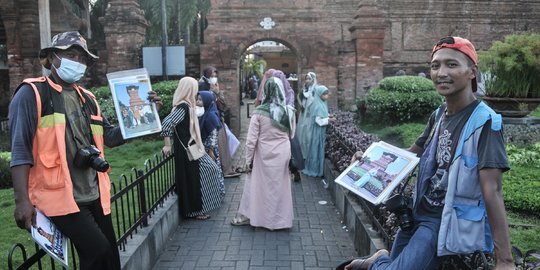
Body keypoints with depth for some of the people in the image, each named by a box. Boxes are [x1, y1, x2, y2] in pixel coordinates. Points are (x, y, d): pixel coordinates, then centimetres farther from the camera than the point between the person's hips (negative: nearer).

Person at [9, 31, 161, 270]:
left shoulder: (87, 99, 14)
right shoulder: (32, 93, -5)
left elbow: (111, 137, 14)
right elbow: (21, 150, -10)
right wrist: (22, 200, -17)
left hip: (94, 195, 7)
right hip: (60, 196, -7)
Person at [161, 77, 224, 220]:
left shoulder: (187, 105, 7)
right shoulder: (183, 107, -21)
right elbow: (166, 123, -31)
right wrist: (168, 145, -23)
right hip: (186, 151, -10)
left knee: (210, 170, 18)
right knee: (191, 180, 2)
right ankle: (194, 210, 17)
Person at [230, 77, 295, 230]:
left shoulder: (259, 113, -13)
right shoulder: (289, 112, -4)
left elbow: (251, 140, -10)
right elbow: (291, 135, 8)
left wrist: (248, 159, -2)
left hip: (264, 155, -3)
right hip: (283, 154, 3)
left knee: (257, 185, 10)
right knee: (280, 186, 13)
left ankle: (248, 216, 23)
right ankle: (280, 219, 24)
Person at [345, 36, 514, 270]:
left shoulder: (484, 121, -18)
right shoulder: (439, 115, 4)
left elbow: (492, 191, -25)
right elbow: (412, 154, 18)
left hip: (450, 223, -6)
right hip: (418, 213, 7)